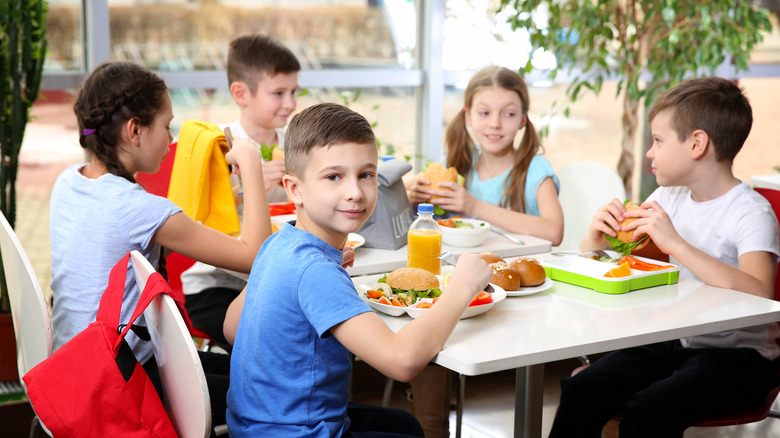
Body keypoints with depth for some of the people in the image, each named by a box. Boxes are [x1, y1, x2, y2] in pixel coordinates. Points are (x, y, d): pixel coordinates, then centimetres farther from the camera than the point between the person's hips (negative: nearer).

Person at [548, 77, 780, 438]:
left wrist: (676, 243, -33)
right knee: (579, 392, -16)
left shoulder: (751, 212, -13)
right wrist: (597, 232, -9)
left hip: (738, 357, -6)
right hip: (673, 344, 6)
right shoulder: (669, 198, 8)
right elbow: (592, 259, 15)